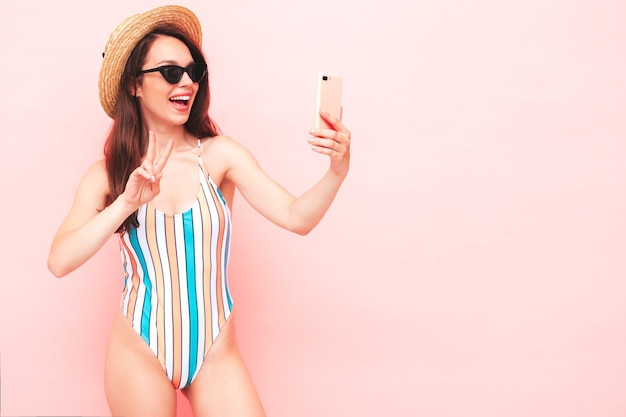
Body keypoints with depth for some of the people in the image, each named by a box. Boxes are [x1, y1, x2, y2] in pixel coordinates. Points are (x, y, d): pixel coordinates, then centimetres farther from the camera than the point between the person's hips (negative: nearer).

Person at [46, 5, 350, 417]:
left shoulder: (219, 154, -5)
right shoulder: (106, 174, -1)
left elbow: (296, 217, -14)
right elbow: (60, 261, -12)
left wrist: (337, 172, -31)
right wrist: (126, 204, -21)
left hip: (216, 354, 0)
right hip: (140, 353, 1)